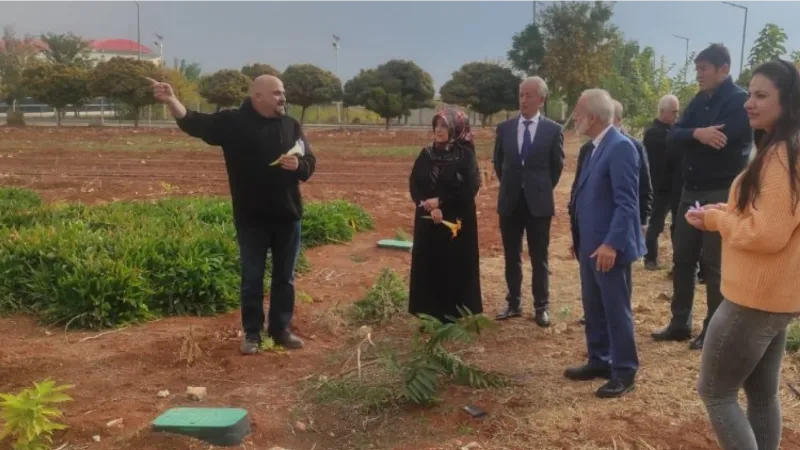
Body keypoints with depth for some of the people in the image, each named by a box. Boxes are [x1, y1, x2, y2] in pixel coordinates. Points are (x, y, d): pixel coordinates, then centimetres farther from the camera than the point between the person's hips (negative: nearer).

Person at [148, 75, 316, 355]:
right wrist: (172, 101, -32)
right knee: (252, 279, 7)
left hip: (287, 216, 3)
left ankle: (281, 330, 25)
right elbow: (194, 123, -15)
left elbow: (310, 164, 8)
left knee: (285, 278, 12)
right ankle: (252, 334, 20)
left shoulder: (291, 126, 6)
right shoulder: (233, 122, -3)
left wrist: (298, 165, -15)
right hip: (251, 219, -3)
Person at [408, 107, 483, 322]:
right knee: (429, 267, 7)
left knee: (455, 269, 1)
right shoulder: (426, 155, 6)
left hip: (457, 223, -4)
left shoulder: (465, 155, -5)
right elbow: (414, 185, 0)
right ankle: (431, 316, 18)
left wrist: (440, 201, -14)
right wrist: (429, 207, -15)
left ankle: (454, 317, 13)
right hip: (428, 222, 4)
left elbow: (471, 189, -12)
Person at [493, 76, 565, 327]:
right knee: (511, 256, 9)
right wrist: (510, 185, 12)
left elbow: (557, 165, 6)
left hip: (539, 202, -2)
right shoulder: (505, 128, 4)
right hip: (510, 202, 3)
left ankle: (541, 307, 15)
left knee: (539, 258, 5)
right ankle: (513, 304, 20)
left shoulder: (553, 130, -4)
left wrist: (542, 188, 6)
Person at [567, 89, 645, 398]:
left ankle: (624, 372, 15)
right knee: (593, 307, 17)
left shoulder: (620, 147, -16)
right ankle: (599, 361, 30)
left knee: (617, 310, 2)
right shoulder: (595, 148, 13)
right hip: (591, 246, 9)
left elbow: (626, 202, -21)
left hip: (609, 247, -9)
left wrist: (611, 244, -25)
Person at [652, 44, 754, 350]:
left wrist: (693, 137, -4)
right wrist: (697, 134, -19)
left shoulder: (740, 101, -9)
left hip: (721, 193, -7)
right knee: (682, 258, 11)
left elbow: (722, 141, -22)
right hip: (691, 191, 7)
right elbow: (672, 136, 0)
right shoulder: (699, 101, 12)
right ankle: (680, 324, 23)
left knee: (713, 263, 0)